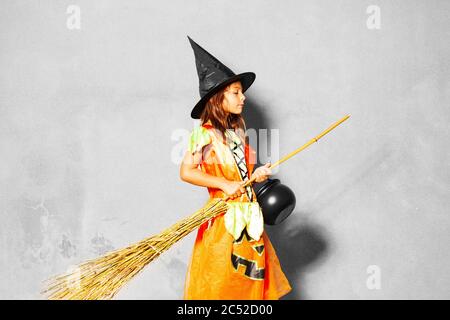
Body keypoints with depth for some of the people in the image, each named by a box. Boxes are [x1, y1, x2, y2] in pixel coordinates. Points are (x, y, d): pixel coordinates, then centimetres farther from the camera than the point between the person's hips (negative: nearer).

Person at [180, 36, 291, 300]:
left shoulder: (238, 131, 11)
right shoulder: (205, 133, -11)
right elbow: (187, 172, -16)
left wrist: (255, 176, 3)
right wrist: (225, 185, -18)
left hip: (249, 215, 7)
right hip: (225, 218, -7)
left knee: (252, 280, 10)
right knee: (221, 284, 1)